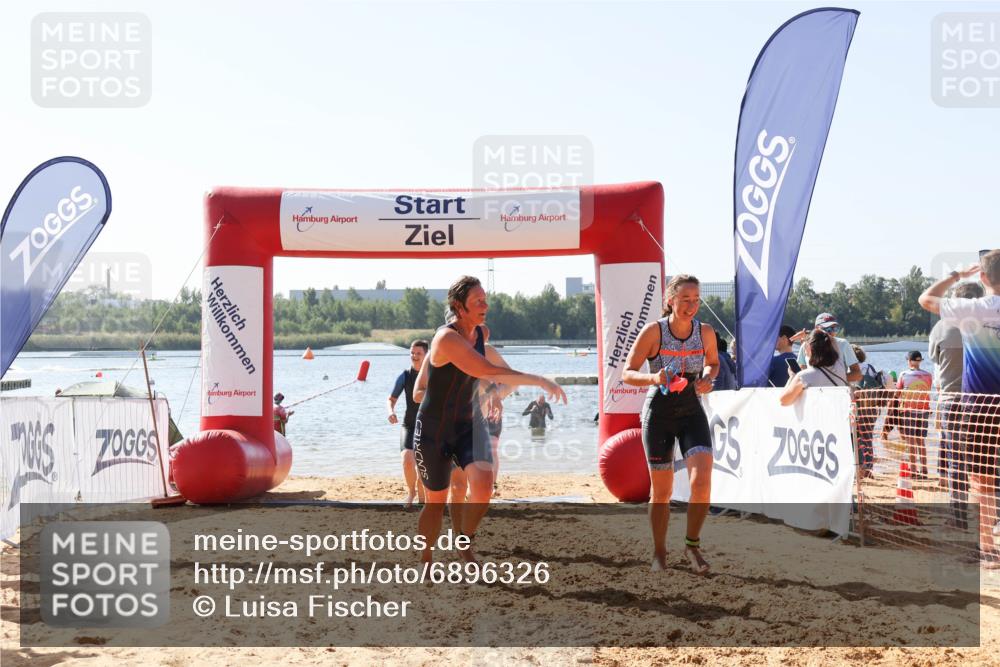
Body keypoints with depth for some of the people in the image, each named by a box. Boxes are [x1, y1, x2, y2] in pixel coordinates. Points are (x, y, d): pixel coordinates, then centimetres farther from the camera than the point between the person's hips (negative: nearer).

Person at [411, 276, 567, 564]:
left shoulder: (482, 333, -1)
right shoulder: (447, 338, -26)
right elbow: (490, 372, -38)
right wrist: (540, 381, -39)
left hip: (468, 424, 5)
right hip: (434, 430, -5)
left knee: (483, 485, -18)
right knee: (436, 502, 6)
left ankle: (465, 543, 7)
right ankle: (426, 562, 28)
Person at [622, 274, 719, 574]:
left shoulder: (706, 332, -3)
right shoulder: (653, 331, -12)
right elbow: (627, 373, -9)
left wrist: (708, 378, -6)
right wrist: (653, 378, -29)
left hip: (692, 411, 2)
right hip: (658, 412, -2)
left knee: (702, 481, -16)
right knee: (662, 491, 5)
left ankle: (692, 545, 5)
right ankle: (659, 553, 25)